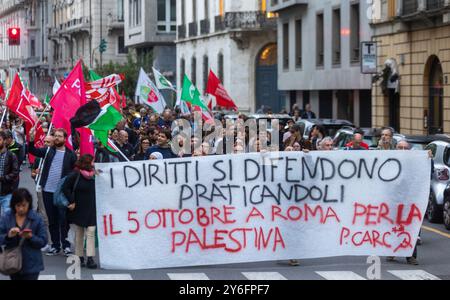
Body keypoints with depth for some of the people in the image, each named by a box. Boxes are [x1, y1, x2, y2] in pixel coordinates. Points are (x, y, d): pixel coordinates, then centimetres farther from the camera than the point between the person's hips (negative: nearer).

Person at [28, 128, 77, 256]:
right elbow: (33, 151, -2)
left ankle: (66, 245, 6)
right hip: (48, 191, 3)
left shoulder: (71, 154, 0)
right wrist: (31, 139, -19)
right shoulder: (48, 151, 8)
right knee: (52, 220, 10)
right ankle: (55, 245, 18)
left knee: (63, 219, -3)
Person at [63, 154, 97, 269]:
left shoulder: (95, 175, 4)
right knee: (79, 234, 7)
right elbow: (66, 188, -7)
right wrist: (71, 202, -10)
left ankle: (90, 258, -10)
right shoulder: (75, 175, -7)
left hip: (91, 209, 2)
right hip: (79, 209, -2)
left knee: (91, 232, -7)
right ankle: (79, 257, 16)